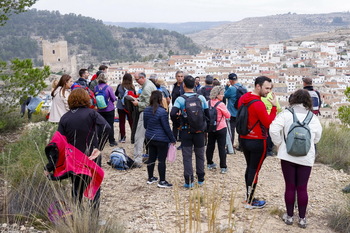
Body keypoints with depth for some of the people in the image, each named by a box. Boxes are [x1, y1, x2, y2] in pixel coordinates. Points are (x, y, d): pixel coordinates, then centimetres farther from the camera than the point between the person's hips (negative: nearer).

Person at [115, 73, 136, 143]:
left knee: (122, 122, 9)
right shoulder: (132, 87, -12)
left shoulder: (120, 86, -9)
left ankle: (122, 137, 12)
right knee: (131, 122, 9)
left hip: (121, 107, 0)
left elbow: (116, 94, 7)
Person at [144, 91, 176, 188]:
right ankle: (162, 181, 8)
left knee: (151, 158, 16)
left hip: (150, 138, 7)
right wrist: (172, 139, -5)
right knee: (161, 160, 1)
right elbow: (167, 128, -15)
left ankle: (150, 178, 28)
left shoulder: (146, 110, 2)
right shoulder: (162, 112, -20)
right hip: (161, 140, -7)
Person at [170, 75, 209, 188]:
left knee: (187, 156, 6)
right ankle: (201, 179, 23)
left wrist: (177, 121, 1)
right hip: (199, 131, 2)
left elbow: (173, 114, -20)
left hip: (186, 131, -2)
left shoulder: (180, 99, -10)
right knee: (200, 155, 16)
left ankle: (189, 181, 4)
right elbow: (208, 114, -2)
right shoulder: (201, 98, -3)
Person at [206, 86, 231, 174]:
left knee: (210, 146, 15)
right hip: (221, 128, -5)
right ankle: (223, 167, 2)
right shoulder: (221, 104, -17)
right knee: (222, 147, 0)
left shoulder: (209, 103, 0)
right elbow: (228, 115, -9)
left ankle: (209, 164, 25)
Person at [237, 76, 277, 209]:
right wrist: (274, 107, -18)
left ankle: (249, 197, 28)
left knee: (249, 168, 18)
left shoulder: (243, 98, 4)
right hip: (257, 142, -8)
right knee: (254, 171, 2)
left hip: (243, 139, 8)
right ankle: (250, 202, 12)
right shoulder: (258, 104, -23)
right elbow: (269, 123, -21)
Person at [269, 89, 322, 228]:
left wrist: (279, 144, 1)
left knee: (290, 187, 9)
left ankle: (289, 216, 20)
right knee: (302, 188, 9)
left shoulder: (286, 114, -5)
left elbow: (273, 129, -14)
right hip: (306, 157, 1)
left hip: (288, 155, -1)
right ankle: (302, 218, 18)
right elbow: (317, 137, 9)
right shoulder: (313, 117, 1)